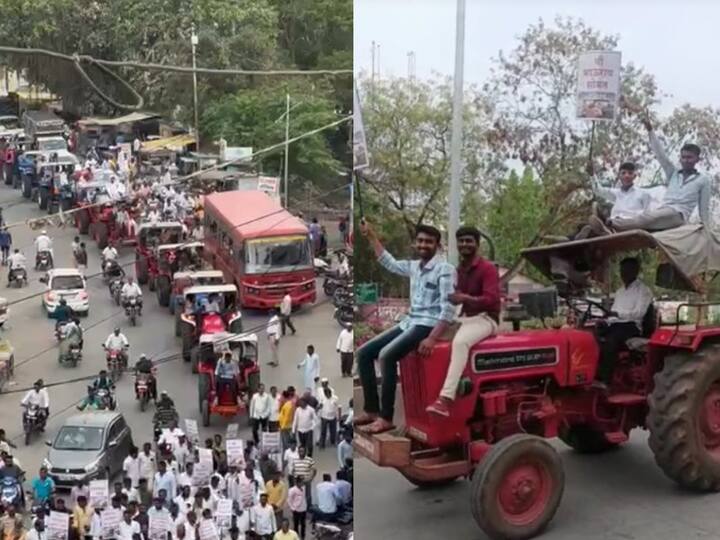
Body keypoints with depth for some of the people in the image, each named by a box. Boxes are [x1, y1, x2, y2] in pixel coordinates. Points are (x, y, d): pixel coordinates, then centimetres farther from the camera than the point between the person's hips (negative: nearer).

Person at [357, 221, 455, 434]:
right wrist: (371, 236, 29)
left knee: (387, 355, -28)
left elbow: (448, 308, -18)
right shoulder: (414, 267, 14)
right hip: (409, 322, 9)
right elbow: (389, 263, 32)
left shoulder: (445, 269, -10)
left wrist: (432, 338, -28)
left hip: (427, 324, -8)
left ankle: (386, 417, -24)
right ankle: (371, 410, 1)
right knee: (364, 353, 0)